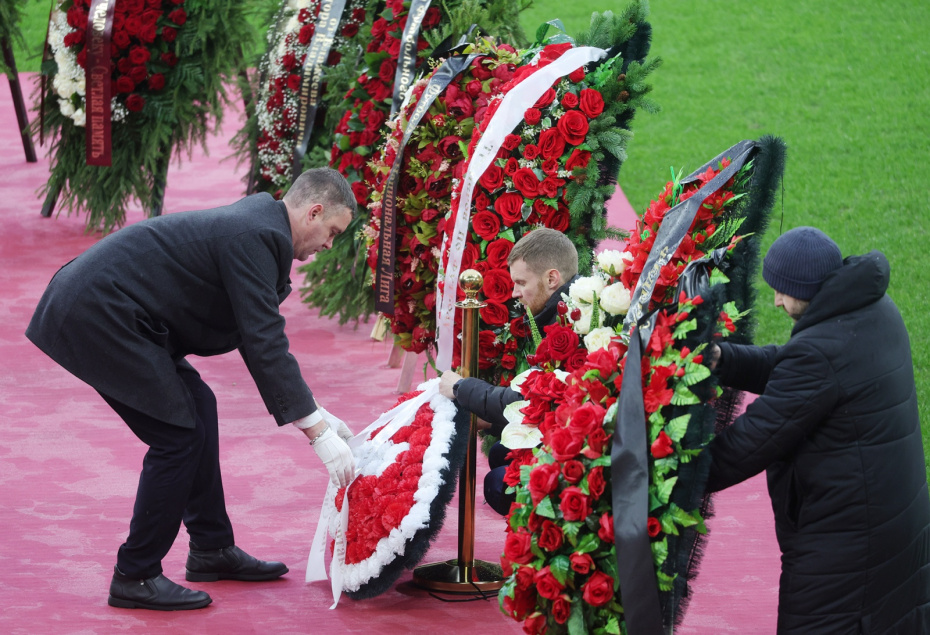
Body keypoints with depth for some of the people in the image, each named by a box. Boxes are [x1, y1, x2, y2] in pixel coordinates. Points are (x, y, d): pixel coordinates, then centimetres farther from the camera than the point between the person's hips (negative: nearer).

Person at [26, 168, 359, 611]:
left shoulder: (256, 225, 15)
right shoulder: (256, 237, -16)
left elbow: (261, 339, 22)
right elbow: (264, 345, -20)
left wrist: (317, 415, 19)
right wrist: (316, 432, -18)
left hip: (98, 308, 11)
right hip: (98, 316, -11)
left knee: (198, 407, 16)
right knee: (178, 434, -7)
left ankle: (212, 549, 26)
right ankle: (135, 578, 2)